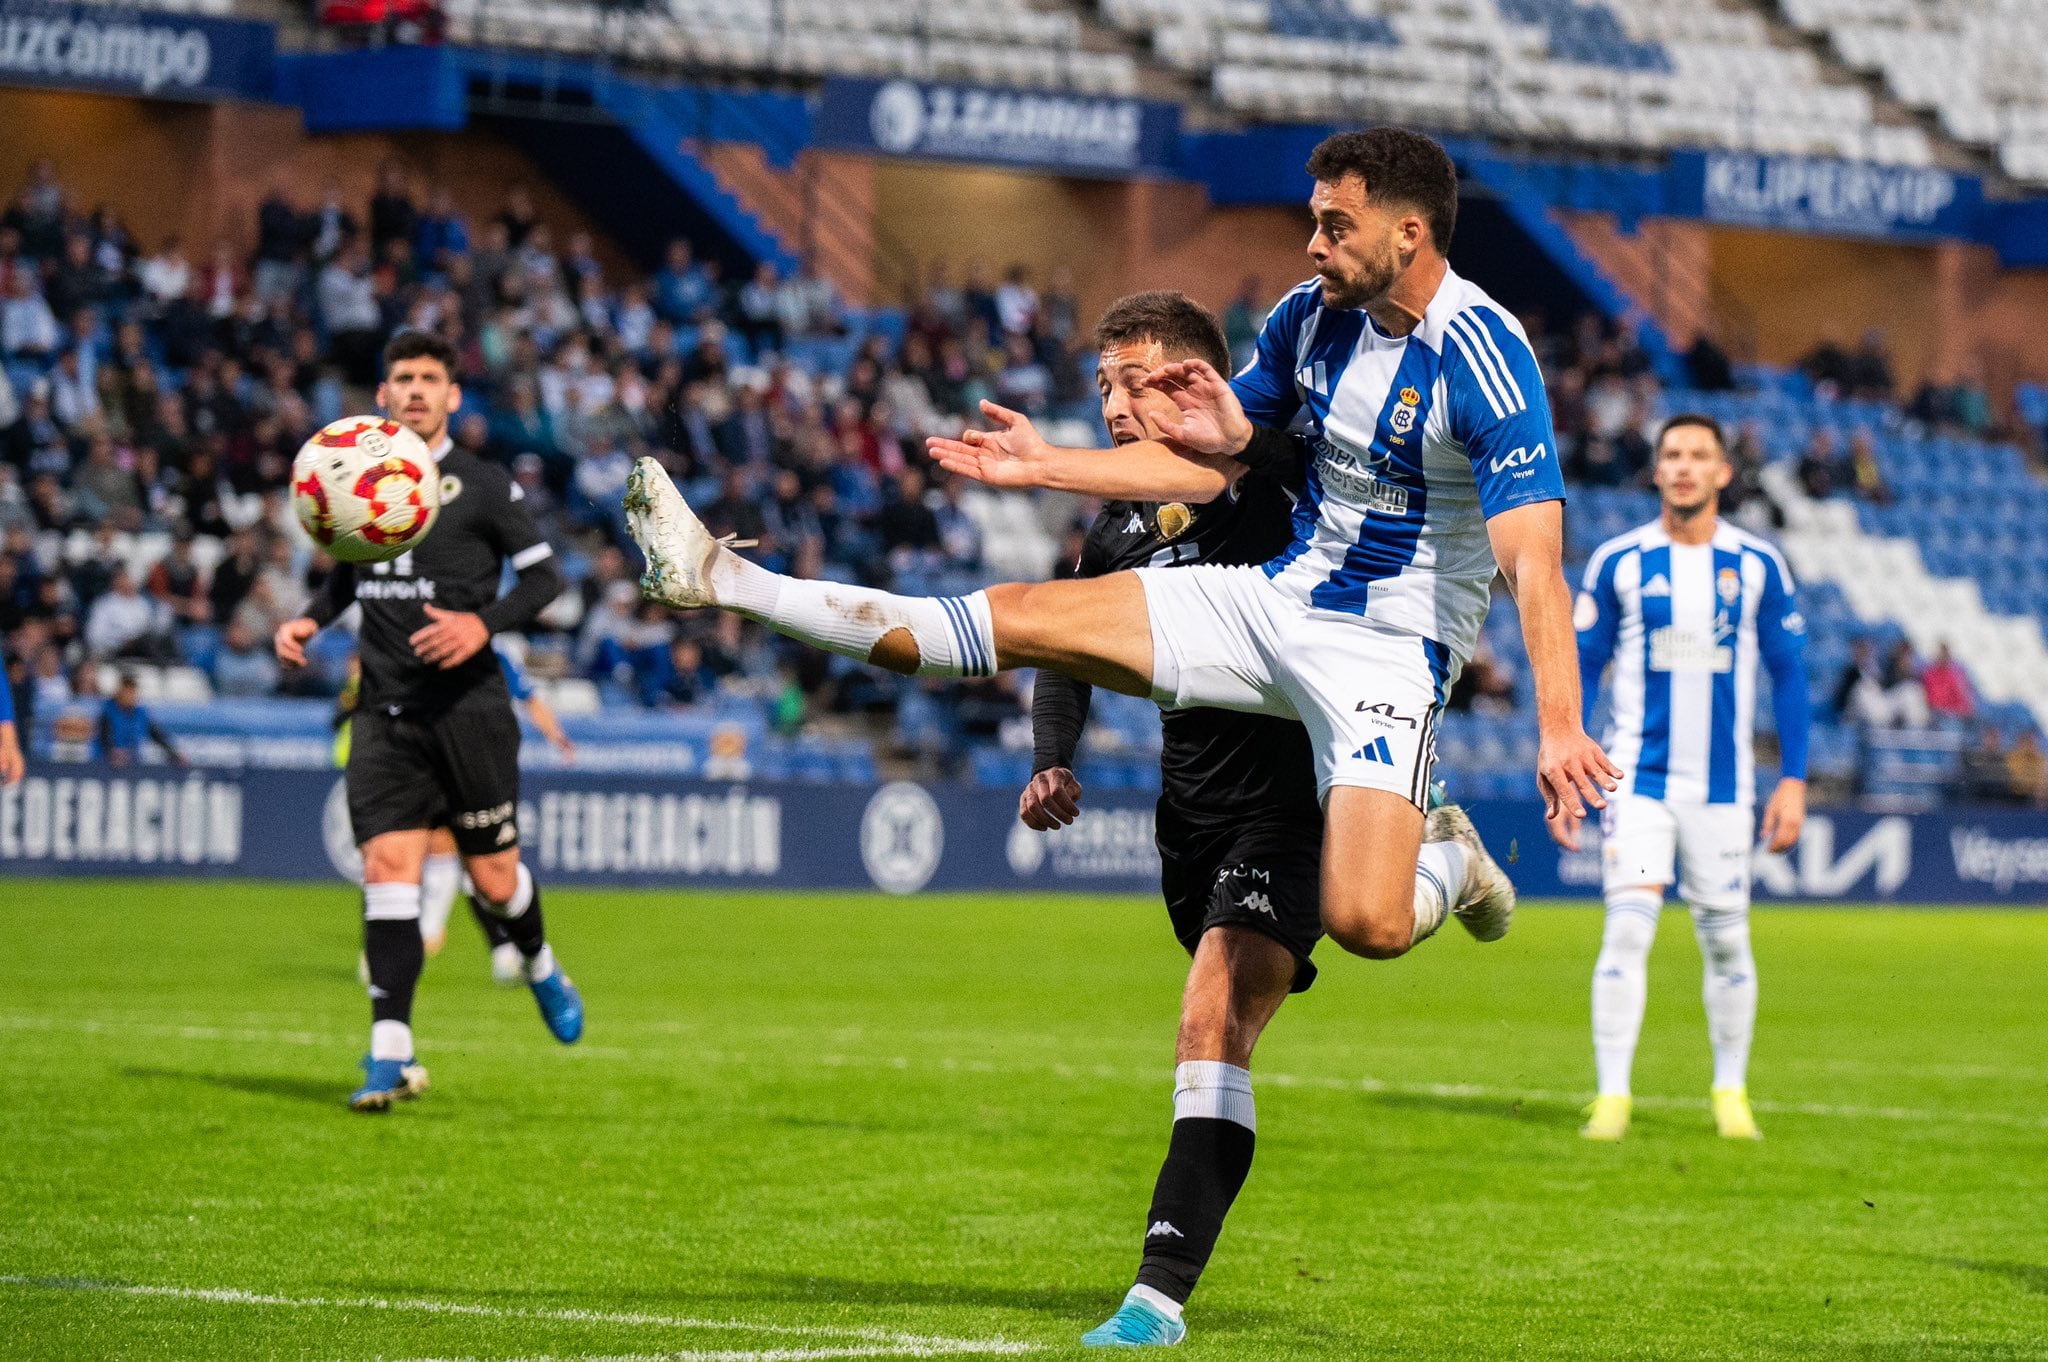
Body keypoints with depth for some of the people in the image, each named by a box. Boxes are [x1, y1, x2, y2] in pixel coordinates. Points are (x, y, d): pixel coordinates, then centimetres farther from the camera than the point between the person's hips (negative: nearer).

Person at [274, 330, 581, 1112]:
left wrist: (485, 623, -17)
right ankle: (392, 1056, -13)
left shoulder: (481, 486, -2)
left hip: (468, 705, -3)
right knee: (386, 864, -11)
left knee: (493, 877, 3)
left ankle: (539, 967, 38)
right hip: (386, 713, 3)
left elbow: (543, 576, -1)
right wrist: (309, 622, 8)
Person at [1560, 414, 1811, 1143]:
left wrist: (1793, 780, 1)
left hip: (1724, 783, 1)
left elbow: (1788, 672, 7)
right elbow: (1580, 667, 6)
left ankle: (1731, 1092, 21)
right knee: (1627, 927, -13)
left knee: (1726, 939, 5)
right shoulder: (1619, 561, 1)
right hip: (1639, 776, -1)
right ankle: (1612, 1096, -12)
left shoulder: (1758, 565, 2)